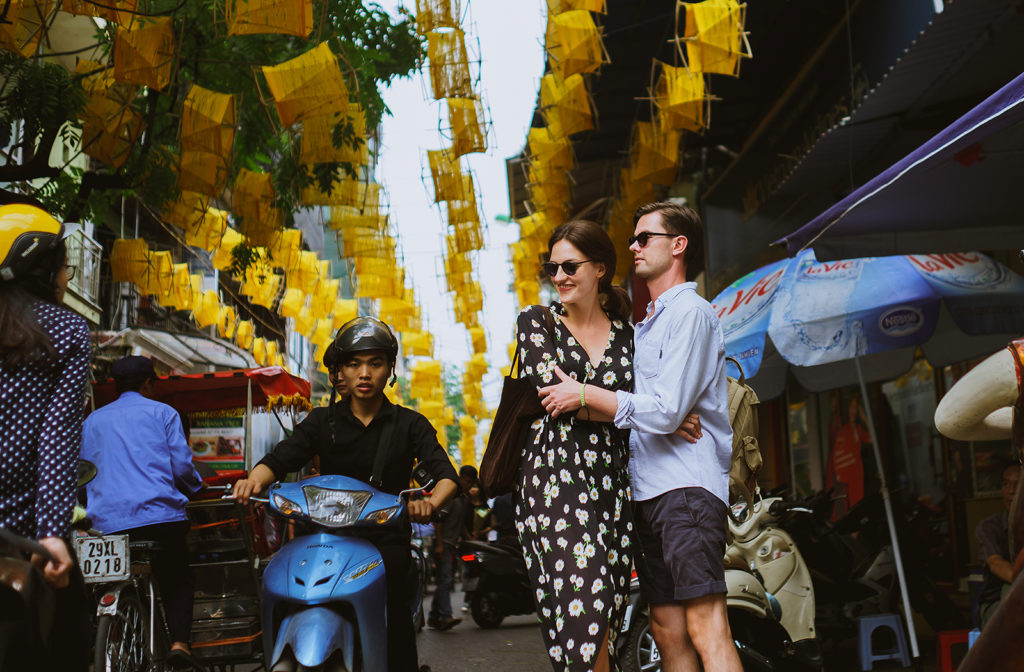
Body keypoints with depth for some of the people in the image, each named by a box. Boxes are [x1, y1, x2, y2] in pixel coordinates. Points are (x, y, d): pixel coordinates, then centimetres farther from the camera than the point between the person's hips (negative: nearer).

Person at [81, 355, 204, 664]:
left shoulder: (92, 421, 20)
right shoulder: (162, 412, 8)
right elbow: (182, 466, 1)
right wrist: (195, 487, 20)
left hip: (107, 520, 3)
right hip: (161, 514, -3)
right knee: (178, 580, 13)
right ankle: (179, 638, -6)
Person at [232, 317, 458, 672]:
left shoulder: (409, 424, 11)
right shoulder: (323, 421, 14)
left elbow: (445, 473, -1)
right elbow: (281, 458, 1)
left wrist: (430, 502, -24)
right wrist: (255, 479, -22)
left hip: (386, 539, -1)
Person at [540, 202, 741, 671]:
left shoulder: (690, 312, -5)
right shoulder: (647, 324, 25)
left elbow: (665, 411, -14)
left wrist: (584, 395, -9)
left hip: (688, 486, -9)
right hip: (648, 490, 9)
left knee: (705, 629, -17)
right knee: (667, 631, 8)